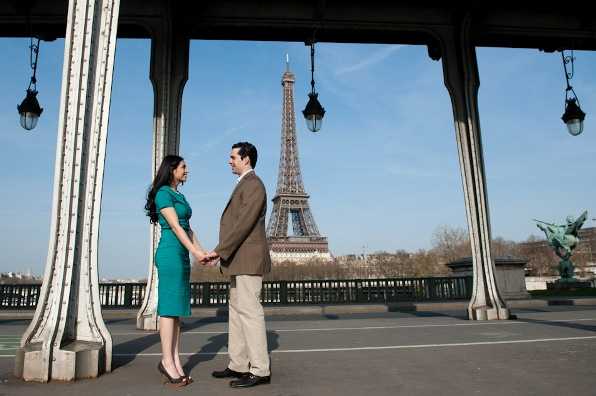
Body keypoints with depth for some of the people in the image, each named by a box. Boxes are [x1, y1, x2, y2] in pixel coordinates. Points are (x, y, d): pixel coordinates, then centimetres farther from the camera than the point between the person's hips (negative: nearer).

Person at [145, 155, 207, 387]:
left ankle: (175, 362, 11)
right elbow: (174, 226, -14)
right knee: (169, 307, -6)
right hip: (170, 253, -9)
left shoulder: (179, 196, 19)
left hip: (182, 255, 9)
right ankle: (167, 362, 1)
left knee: (178, 309, 7)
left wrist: (201, 251, 8)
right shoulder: (163, 193, -7)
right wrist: (194, 251, -19)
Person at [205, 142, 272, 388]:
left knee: (249, 312, -7)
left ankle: (260, 370, 0)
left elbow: (243, 223, -20)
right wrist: (223, 252, 19)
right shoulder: (245, 185, 21)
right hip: (240, 260, 11)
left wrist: (219, 251, -19)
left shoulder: (253, 185, -11)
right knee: (237, 311, 12)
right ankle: (239, 365, 20)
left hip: (248, 260, -11)